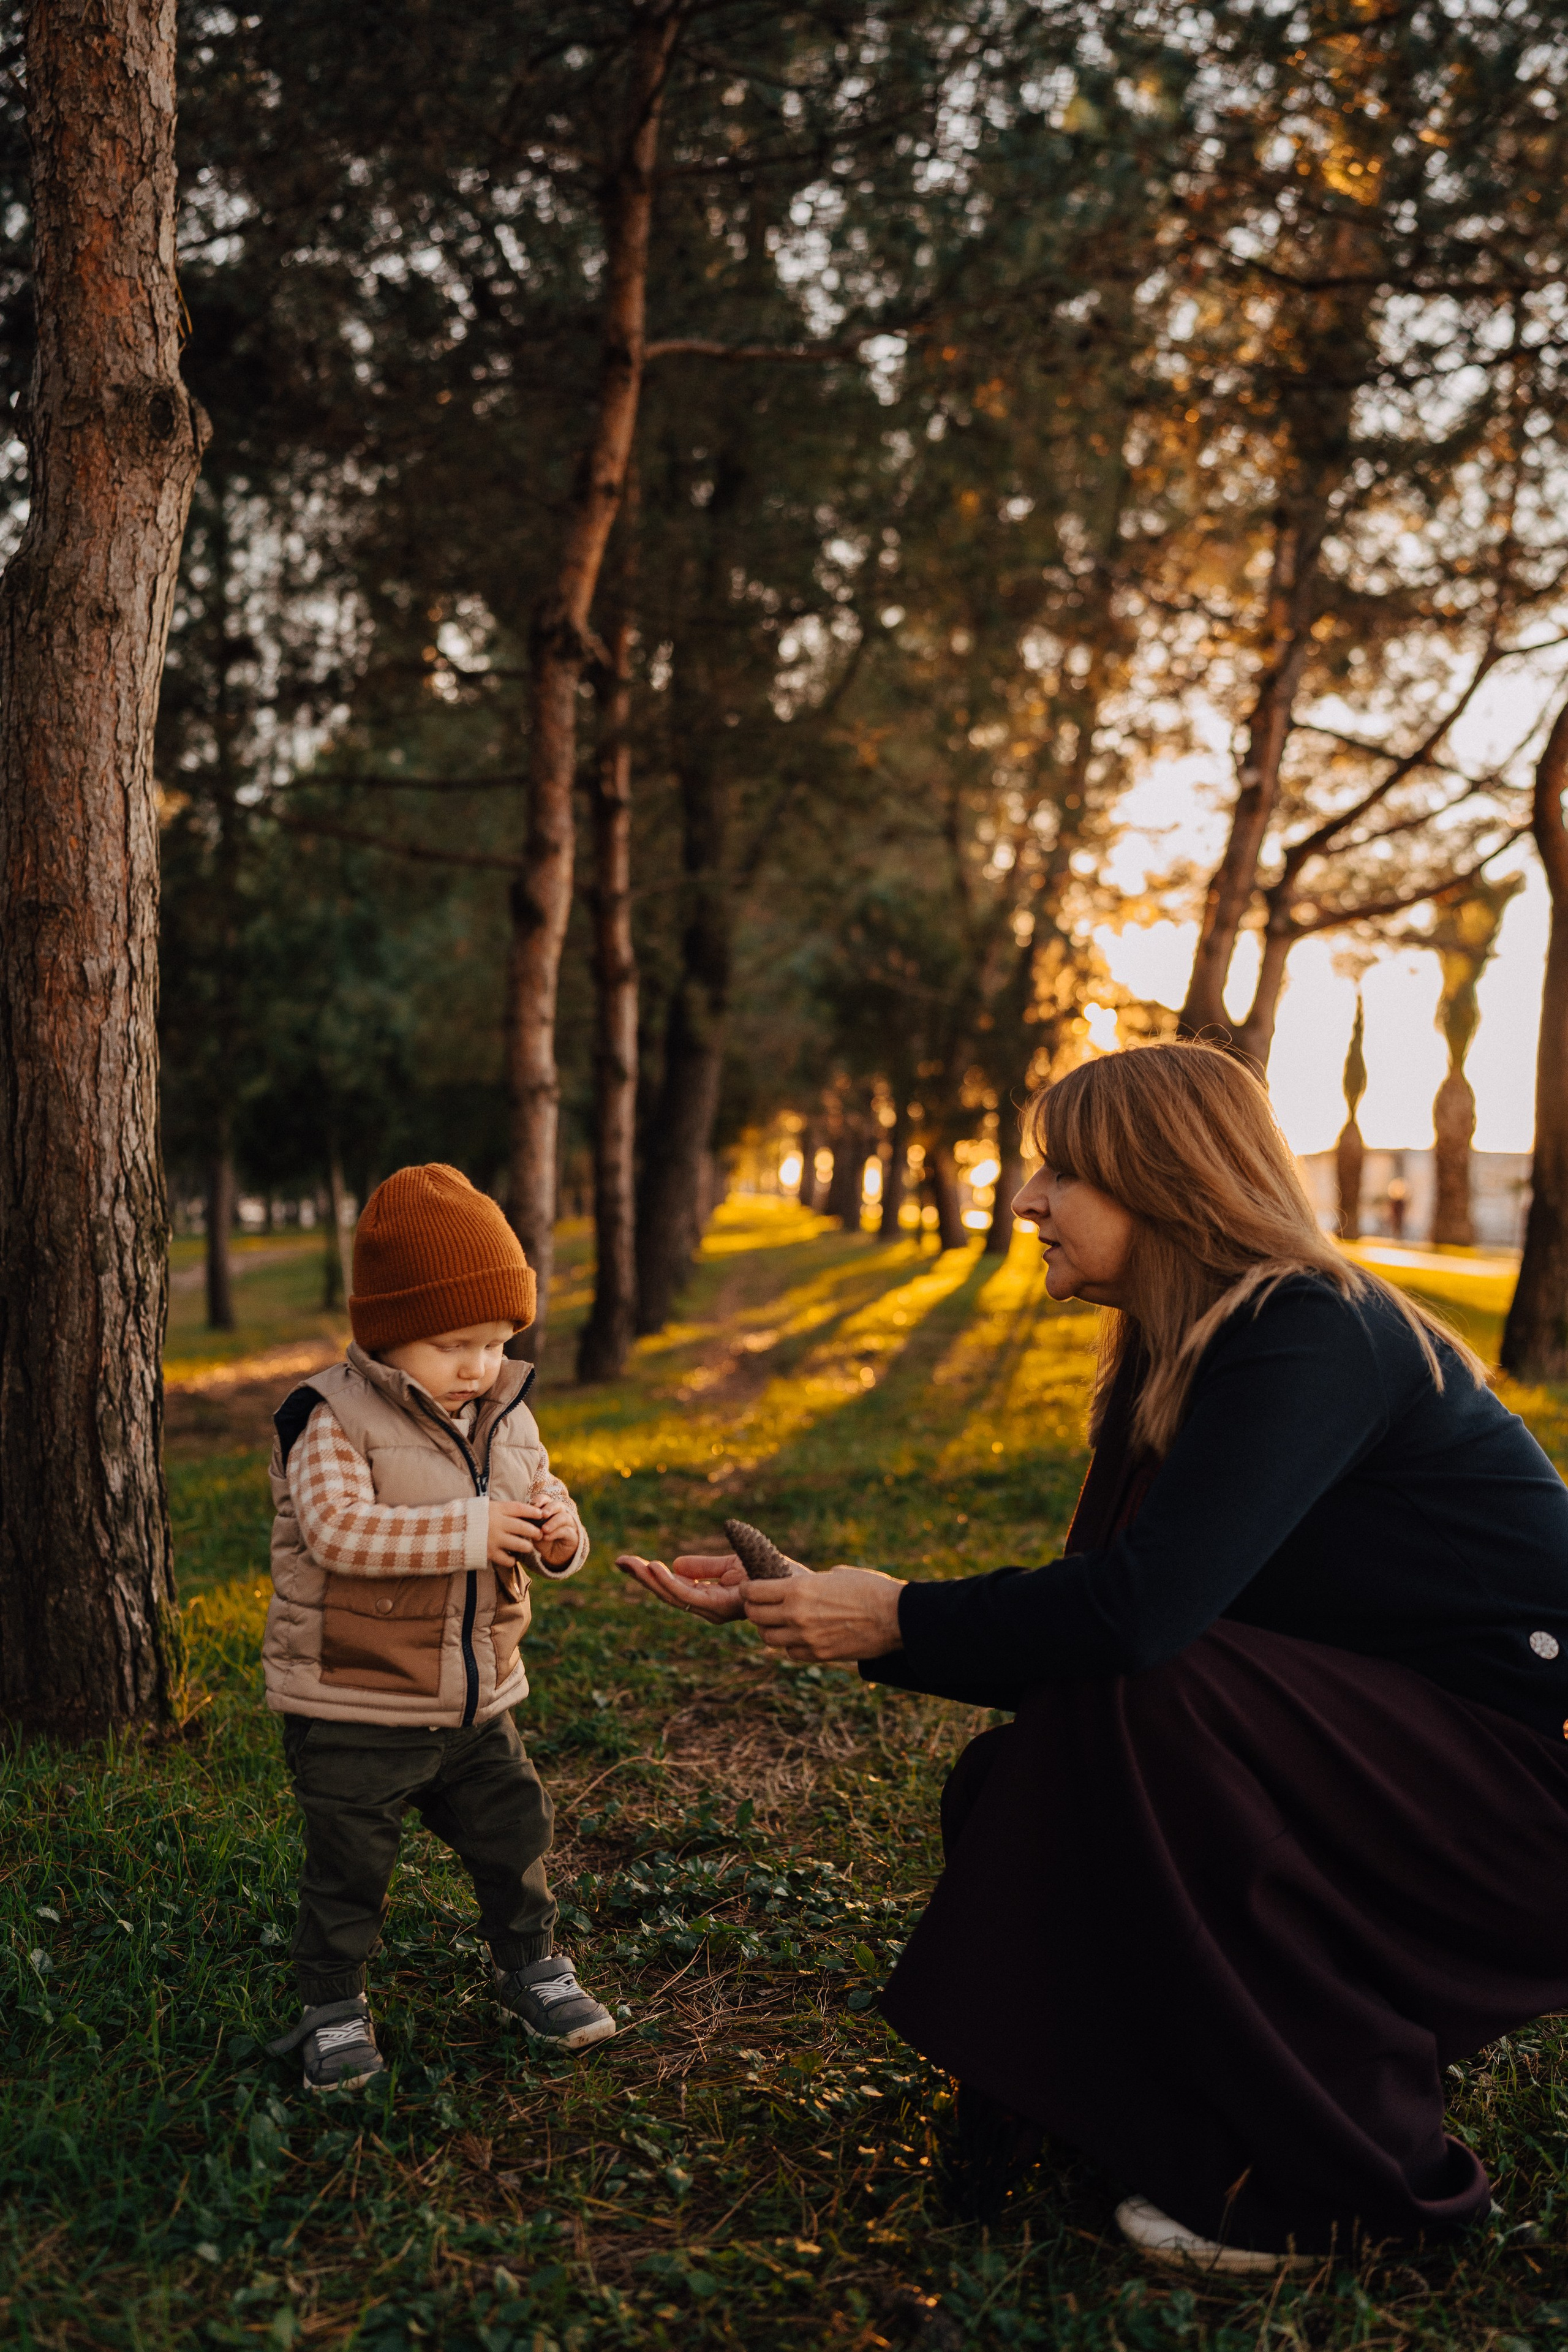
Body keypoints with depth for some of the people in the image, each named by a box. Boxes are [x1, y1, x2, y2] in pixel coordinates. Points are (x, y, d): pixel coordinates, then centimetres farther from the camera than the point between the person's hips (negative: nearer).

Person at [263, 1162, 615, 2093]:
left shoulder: (507, 1419, 2)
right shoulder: (331, 1420, -18)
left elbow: (539, 1498, 11)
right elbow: (341, 1531, -30)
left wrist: (561, 1534, -14)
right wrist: (470, 1530, -34)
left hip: (478, 1702, 6)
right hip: (354, 1708, -5)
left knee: (514, 1836, 17)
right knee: (349, 1865, 7)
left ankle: (531, 1963, 40)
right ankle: (333, 2002, 28)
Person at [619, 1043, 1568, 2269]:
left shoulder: (1309, 1339, -21)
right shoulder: (1186, 1357, 8)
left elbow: (1142, 1605, -32)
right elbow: (1088, 1603, 4)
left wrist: (901, 1621, -18)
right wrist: (803, 1596, 1)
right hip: (1387, 1744, 9)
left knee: (1137, 1705, -26)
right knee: (1009, 1786, -3)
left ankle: (1323, 2175, -9)